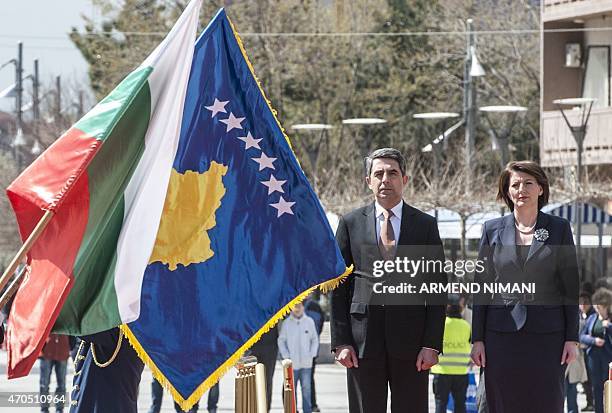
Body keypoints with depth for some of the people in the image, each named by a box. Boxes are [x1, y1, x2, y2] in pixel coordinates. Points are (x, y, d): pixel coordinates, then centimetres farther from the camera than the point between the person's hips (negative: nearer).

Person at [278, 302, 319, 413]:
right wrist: (286, 356, -2)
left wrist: (312, 354, 1)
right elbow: (281, 341, 5)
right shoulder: (286, 323, -1)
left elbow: (315, 339, 10)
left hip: (306, 363, 0)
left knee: (306, 388, -2)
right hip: (291, 364, 0)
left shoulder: (309, 322, 2)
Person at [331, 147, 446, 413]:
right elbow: (338, 288, 6)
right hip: (363, 341, 0)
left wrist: (432, 344, -5)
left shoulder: (425, 225, 6)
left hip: (410, 341, 0)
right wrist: (341, 341, -3)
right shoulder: (351, 224, 7)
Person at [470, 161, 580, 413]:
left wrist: (572, 338, -2)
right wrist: (477, 339, 3)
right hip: (501, 335, 1)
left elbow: (571, 285, 4)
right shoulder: (492, 230, 7)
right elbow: (481, 286, 8)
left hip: (547, 335, -1)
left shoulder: (559, 228, 5)